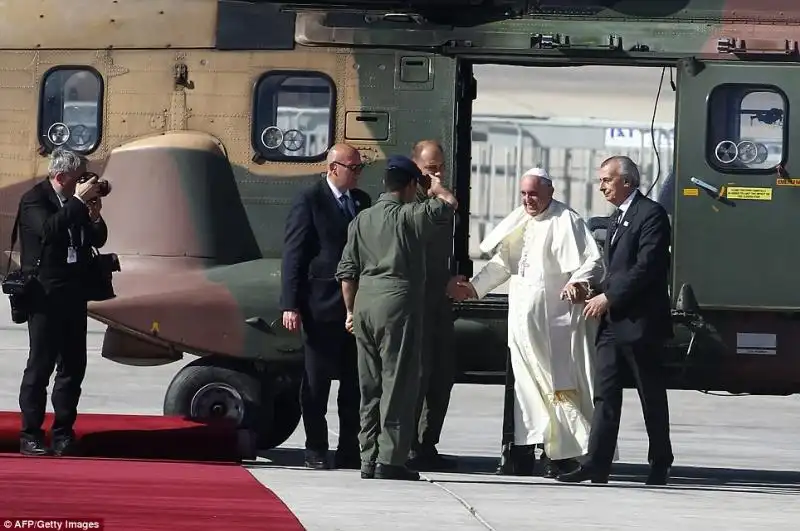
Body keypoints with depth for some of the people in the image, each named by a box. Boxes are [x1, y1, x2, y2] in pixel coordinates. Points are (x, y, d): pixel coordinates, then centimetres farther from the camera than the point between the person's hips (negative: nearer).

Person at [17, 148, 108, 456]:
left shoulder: (76, 201, 12)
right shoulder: (34, 199, -7)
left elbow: (98, 240, 16)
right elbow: (48, 229, -27)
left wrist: (94, 216, -3)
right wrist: (79, 202, -23)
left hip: (74, 293, 7)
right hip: (46, 294, -7)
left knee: (74, 365, 6)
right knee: (40, 364, -6)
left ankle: (63, 432, 12)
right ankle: (30, 436, -3)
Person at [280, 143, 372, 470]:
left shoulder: (362, 201, 13)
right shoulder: (309, 201, -5)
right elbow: (293, 255, -7)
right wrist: (291, 305, -13)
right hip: (321, 306, -6)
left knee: (354, 382, 6)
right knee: (317, 382, 2)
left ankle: (349, 451, 11)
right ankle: (316, 451, 8)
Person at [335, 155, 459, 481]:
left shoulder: (362, 219, 12)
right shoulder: (411, 216, -6)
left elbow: (347, 271, 11)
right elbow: (449, 204, 0)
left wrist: (351, 311, 18)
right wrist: (436, 187, 20)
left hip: (364, 305, 6)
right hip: (398, 305, -6)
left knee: (370, 387, 11)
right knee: (398, 384, -4)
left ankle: (369, 460, 12)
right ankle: (390, 461, -7)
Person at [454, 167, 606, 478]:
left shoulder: (566, 222, -7)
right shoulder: (518, 223, 16)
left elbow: (593, 262, -14)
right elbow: (502, 263, 26)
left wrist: (578, 282, -33)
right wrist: (473, 287, 19)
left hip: (555, 322, -7)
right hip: (522, 320, 7)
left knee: (558, 385, -6)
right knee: (525, 384, 8)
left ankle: (562, 453, -3)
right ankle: (523, 452, 11)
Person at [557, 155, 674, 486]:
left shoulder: (651, 214, -10)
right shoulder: (617, 218, 20)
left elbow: (647, 267, -18)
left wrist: (608, 297, -17)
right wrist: (602, 297, 8)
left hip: (640, 322, -9)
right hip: (613, 322, 9)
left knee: (652, 396, 2)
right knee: (605, 395, 1)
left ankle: (660, 465, 10)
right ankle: (596, 465, -3)